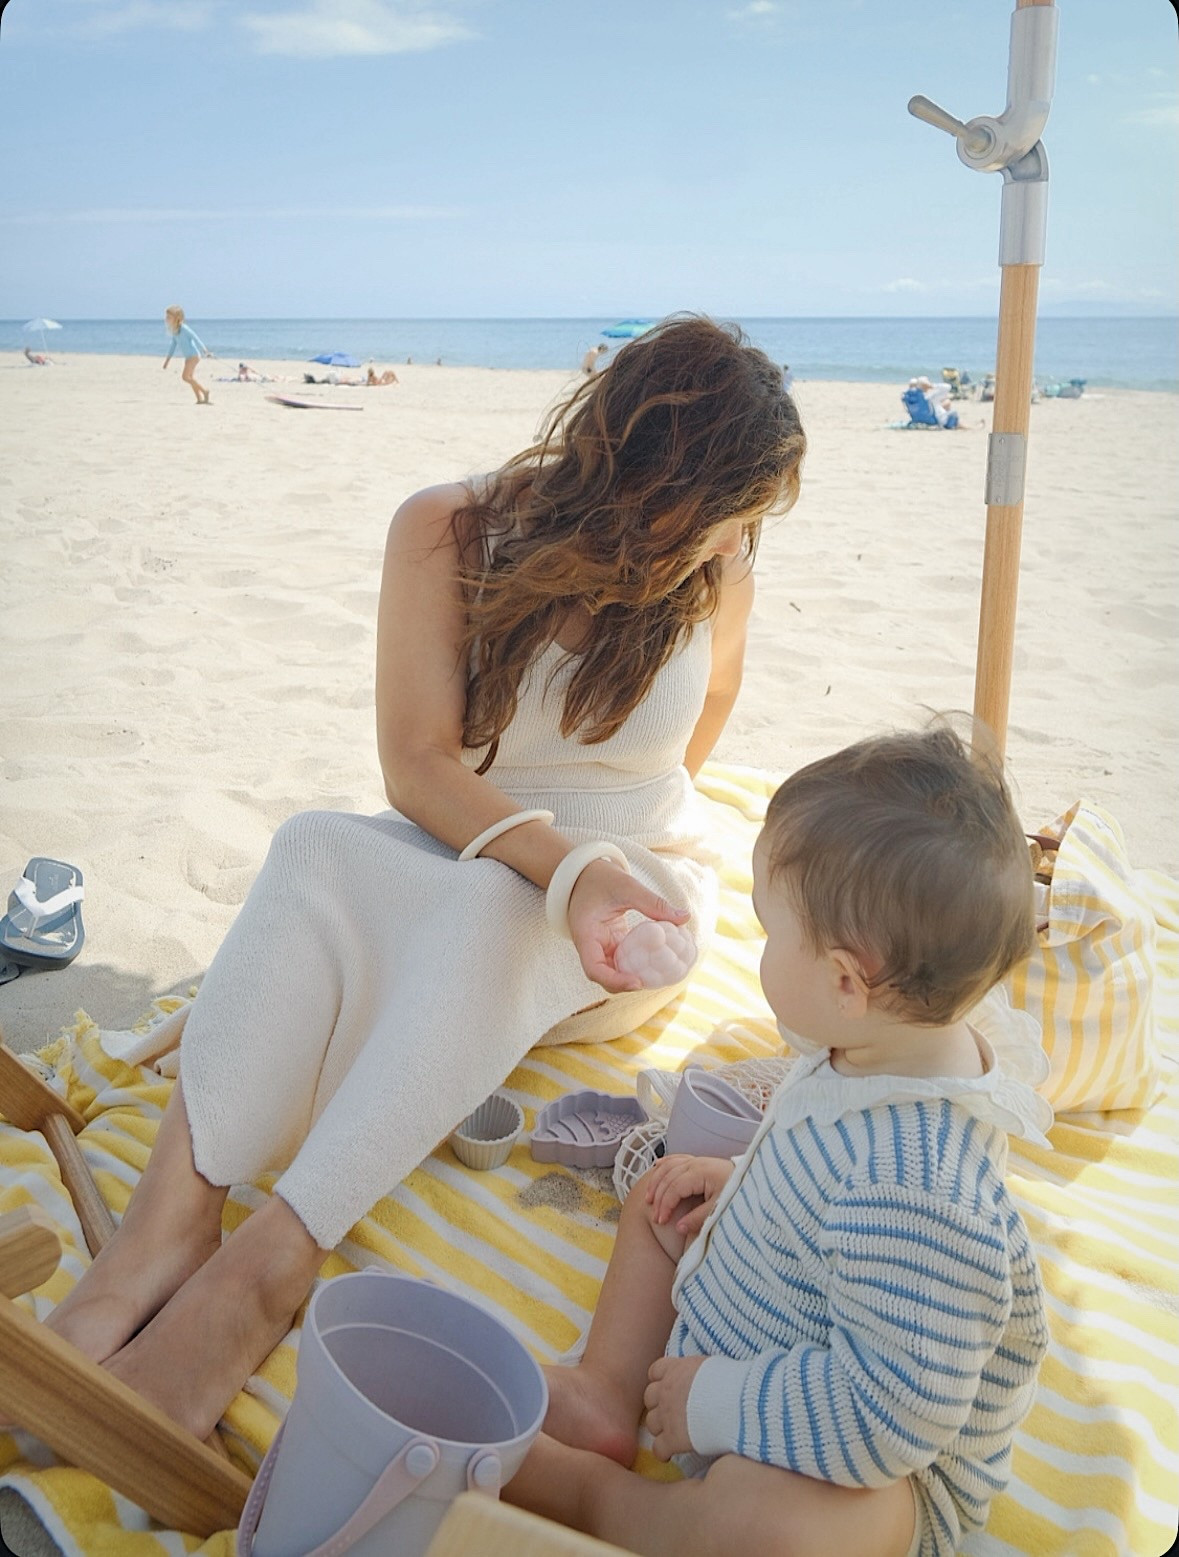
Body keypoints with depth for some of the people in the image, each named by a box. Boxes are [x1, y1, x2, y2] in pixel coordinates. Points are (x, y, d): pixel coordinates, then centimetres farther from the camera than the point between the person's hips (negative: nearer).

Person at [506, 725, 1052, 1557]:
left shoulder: (914, 1195, -40)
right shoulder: (885, 1050, -11)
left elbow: (891, 1415, -34)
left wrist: (715, 1403, -25)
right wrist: (745, 1179, 2)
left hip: (878, 1466, -9)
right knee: (659, 1198, 19)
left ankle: (583, 1488, -10)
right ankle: (608, 1393, 4)